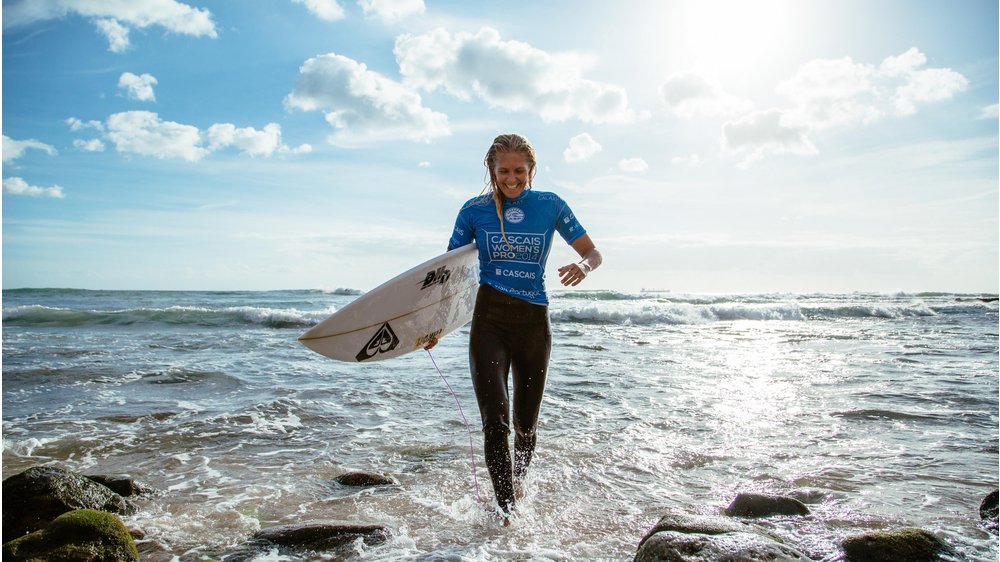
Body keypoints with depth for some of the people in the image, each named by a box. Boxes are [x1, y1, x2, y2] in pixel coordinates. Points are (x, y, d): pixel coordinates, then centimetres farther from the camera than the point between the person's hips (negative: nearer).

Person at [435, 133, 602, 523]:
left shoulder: (549, 205, 3)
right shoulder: (474, 210, 2)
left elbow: (592, 252, 6)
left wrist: (582, 266, -19)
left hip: (534, 322, 2)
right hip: (489, 320, -1)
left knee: (526, 424, 12)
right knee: (495, 421, -13)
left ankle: (518, 486, 39)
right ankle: (507, 514, -5)